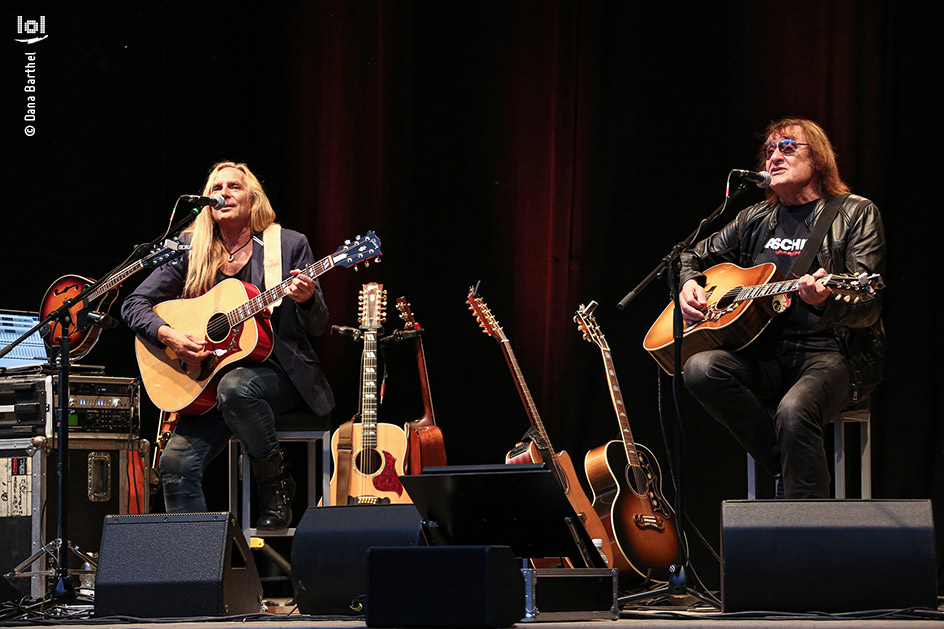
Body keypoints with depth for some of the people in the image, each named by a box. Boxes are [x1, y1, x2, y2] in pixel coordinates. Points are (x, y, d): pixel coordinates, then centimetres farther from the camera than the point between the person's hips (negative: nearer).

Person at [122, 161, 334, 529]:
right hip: (209, 379, 3)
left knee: (234, 387, -37)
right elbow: (133, 305, 7)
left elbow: (317, 328, 2)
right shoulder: (192, 249, 7)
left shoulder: (290, 245, 3)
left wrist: (307, 299, -21)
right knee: (176, 463, -20)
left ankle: (277, 484, -15)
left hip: (278, 370, -3)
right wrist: (167, 335, -12)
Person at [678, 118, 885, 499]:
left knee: (794, 410, -37)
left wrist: (825, 301, -29)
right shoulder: (756, 220, 17)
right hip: (763, 356, 5)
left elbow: (868, 309, -6)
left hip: (830, 353, -5)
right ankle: (783, 468, -15)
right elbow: (695, 256, 31)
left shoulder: (856, 215, 3)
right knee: (700, 369, -27)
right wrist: (688, 284, 6)